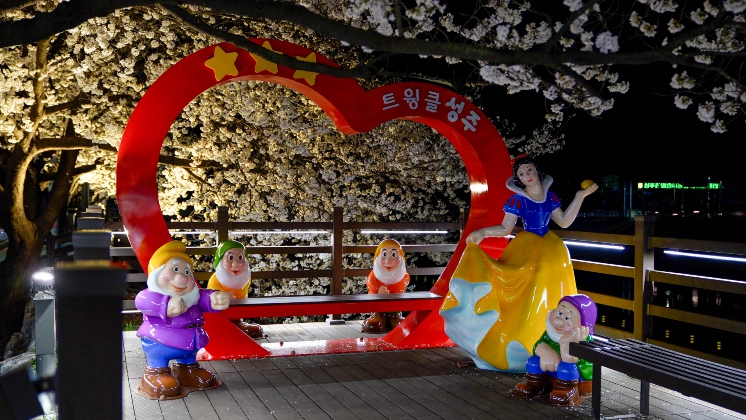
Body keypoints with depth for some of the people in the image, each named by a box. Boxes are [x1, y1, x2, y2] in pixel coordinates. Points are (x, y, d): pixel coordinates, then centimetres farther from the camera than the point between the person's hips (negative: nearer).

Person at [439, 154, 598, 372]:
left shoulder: (550, 196, 4)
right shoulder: (517, 199, -8)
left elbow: (564, 222, 6)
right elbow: (506, 228, -5)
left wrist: (580, 196, 3)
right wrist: (482, 233, -17)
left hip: (550, 251, 4)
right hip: (526, 251, -4)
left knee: (549, 300, 5)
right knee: (527, 300, -5)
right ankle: (522, 346, 5)